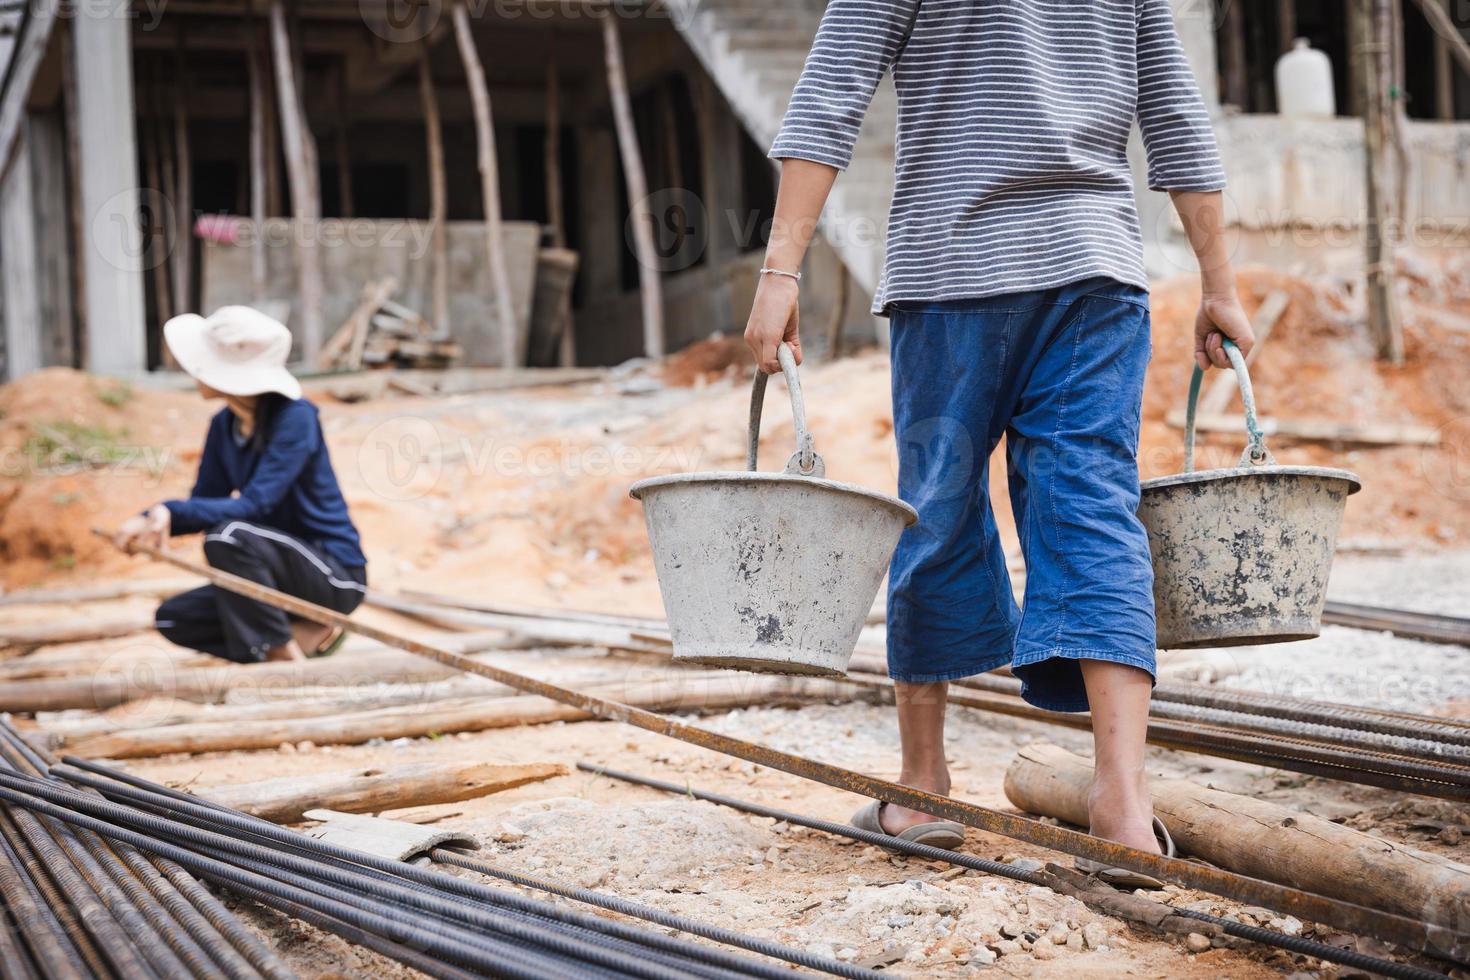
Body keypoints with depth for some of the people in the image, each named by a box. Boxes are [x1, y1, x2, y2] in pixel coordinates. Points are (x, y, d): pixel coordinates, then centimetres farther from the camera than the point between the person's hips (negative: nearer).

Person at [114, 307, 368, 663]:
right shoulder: (224, 425, 4)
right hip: (283, 575, 8)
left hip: (335, 578, -8)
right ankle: (306, 636, -5)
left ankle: (285, 654, -18)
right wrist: (148, 521, -14)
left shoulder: (294, 417, -19)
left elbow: (254, 505, -28)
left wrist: (171, 511, -36)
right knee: (172, 618, -4)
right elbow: (202, 505, 7)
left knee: (227, 536, -31)